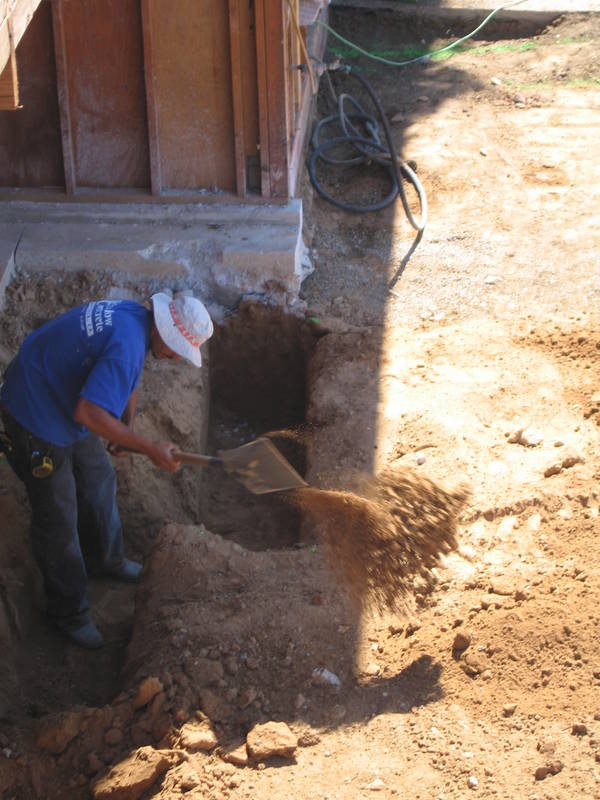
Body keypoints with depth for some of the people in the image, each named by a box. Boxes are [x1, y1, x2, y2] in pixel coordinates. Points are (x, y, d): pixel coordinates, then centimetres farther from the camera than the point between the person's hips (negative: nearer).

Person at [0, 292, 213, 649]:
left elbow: (129, 378, 16)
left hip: (66, 402, 10)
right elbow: (89, 414, -39)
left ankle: (105, 559, 47)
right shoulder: (127, 344, -33)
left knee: (99, 482, 24)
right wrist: (149, 448, -30)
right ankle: (68, 611, 18)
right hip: (37, 416, -10)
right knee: (59, 517, 2)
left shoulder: (135, 316, -1)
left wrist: (127, 426, 1)